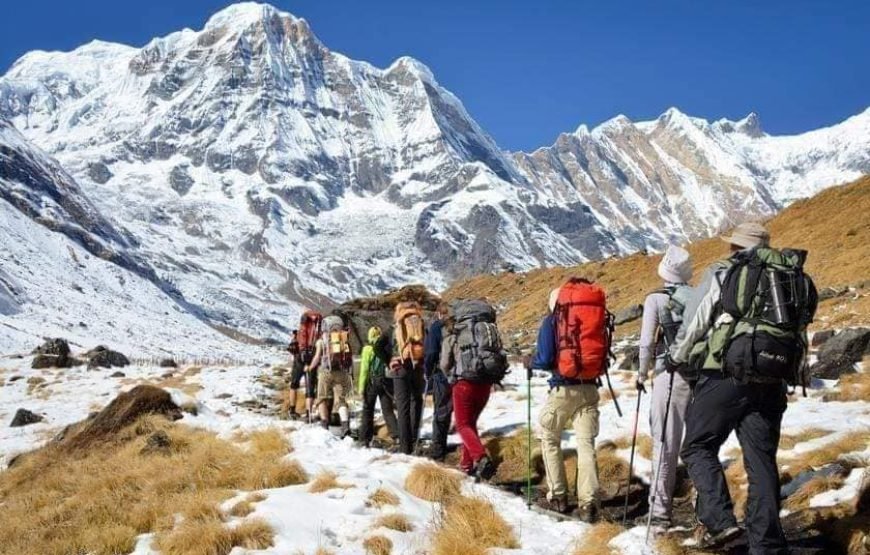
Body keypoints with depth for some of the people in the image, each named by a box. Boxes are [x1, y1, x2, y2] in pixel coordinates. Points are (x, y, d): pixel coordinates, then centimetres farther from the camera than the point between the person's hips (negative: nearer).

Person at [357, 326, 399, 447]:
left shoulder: (368, 349, -5)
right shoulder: (387, 348, 3)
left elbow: (364, 369, -7)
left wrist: (361, 387, -4)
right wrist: (393, 385, 7)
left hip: (372, 382, -2)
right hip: (387, 381, 2)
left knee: (367, 410, 7)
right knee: (388, 410, 8)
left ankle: (365, 439, 6)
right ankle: (396, 434, -7)